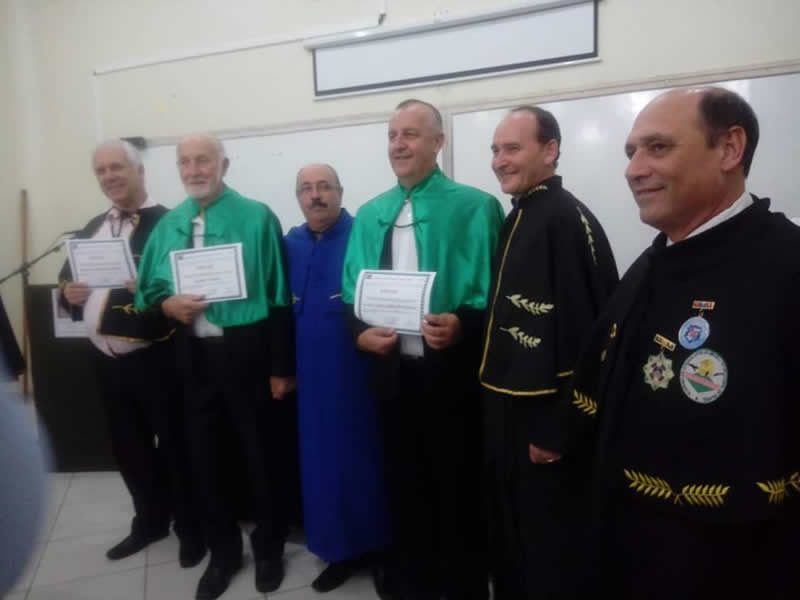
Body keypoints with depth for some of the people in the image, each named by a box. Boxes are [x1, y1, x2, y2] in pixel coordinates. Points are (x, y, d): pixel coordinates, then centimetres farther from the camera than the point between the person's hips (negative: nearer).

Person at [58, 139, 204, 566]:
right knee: (128, 447, 19)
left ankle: (192, 527, 26)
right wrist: (69, 294, -3)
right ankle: (151, 520, 39)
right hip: (106, 360, 7)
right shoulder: (91, 228, 14)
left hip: (157, 359, -7)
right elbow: (66, 280, 19)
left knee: (175, 444, 6)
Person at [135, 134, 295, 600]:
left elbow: (278, 295, -8)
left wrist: (281, 367, -9)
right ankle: (223, 551, 39)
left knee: (261, 453, 10)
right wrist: (167, 304, -12)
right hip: (194, 355, 5)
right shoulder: (169, 225, 9)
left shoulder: (256, 217, -6)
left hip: (247, 351, -4)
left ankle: (269, 549, 35)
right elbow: (149, 287, 13)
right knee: (203, 454, 16)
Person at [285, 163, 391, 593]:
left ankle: (374, 540, 28)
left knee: (361, 452, 7)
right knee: (322, 457, 15)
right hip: (311, 372, 5)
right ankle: (341, 546, 33)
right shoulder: (290, 244, 9)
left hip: (357, 369, -5)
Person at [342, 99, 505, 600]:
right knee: (404, 484, 19)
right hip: (393, 371, 5)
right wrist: (360, 331, -7)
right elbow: (351, 294, 11)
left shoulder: (475, 206, -5)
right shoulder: (370, 215, 10)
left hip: (454, 371, -4)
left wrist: (462, 324, -24)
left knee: (459, 488, 10)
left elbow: (494, 291, -8)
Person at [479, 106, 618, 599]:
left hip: (543, 413, -9)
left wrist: (560, 425, -21)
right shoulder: (518, 218, 11)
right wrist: (495, 402, 15)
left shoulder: (568, 218, -18)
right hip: (507, 406, 9)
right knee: (509, 533, 23)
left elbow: (582, 326, -24)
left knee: (547, 541, 10)